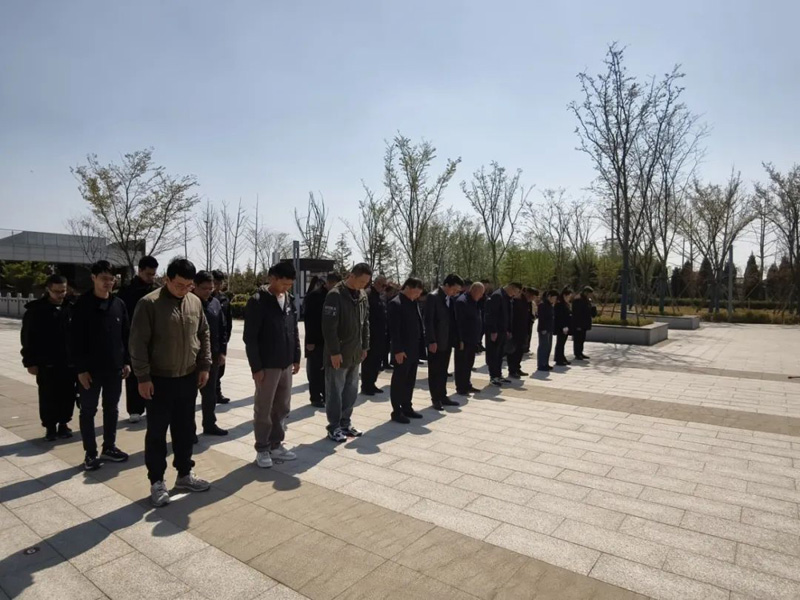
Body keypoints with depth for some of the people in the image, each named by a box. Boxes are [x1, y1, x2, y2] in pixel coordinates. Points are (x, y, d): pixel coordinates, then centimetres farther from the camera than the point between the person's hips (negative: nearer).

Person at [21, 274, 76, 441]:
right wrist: (30, 362, -5)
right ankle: (50, 426, 20)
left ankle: (63, 423, 23)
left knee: (68, 395, 8)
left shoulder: (71, 308, 3)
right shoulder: (36, 310, -4)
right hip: (46, 363, -2)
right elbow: (28, 338, -2)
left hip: (69, 362, 2)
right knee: (48, 397, 6)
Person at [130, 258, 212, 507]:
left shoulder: (195, 302, 3)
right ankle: (157, 482, 20)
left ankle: (184, 474, 29)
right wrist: (143, 377, -14)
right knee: (157, 432, 6)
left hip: (188, 378, 5)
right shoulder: (149, 303, -13)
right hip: (159, 380, -5)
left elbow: (204, 335, 10)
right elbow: (138, 343, -13)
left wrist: (204, 366, 5)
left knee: (186, 429, 14)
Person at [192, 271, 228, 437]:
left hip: (213, 356, 5)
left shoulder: (215, 303, 6)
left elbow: (223, 328, 11)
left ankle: (209, 424, 29)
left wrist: (222, 351, 5)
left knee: (210, 392, 15)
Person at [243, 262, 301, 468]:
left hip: (286, 364, 6)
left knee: (282, 408, 13)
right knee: (263, 410, 6)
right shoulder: (258, 301, -13)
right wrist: (256, 367, -16)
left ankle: (276, 445, 27)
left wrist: (296, 357, 10)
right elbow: (250, 337, -14)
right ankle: (262, 449, 20)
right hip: (267, 366, -6)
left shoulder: (290, 300, 7)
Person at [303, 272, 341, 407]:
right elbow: (308, 319, -15)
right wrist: (309, 340, -18)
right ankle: (315, 398, 12)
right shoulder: (314, 295, -11)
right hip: (315, 340, -6)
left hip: (328, 340, 6)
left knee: (326, 369, 11)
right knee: (315, 370, 4)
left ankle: (326, 395, 22)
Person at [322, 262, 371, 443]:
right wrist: (334, 351, -20)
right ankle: (334, 427, 15)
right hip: (338, 353, -7)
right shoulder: (335, 295, -16)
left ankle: (345, 423, 27)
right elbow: (329, 326, -20)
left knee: (351, 391, 14)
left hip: (355, 353, 7)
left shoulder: (362, 296, 8)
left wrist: (365, 346, 12)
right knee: (335, 391, 4)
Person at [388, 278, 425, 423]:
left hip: (414, 349, 8)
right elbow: (394, 329, -18)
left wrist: (420, 344, 9)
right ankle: (396, 411, 11)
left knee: (410, 381, 15)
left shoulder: (414, 303, 11)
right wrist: (398, 350, -21)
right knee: (399, 381, 2)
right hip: (402, 350, -8)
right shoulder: (396, 303, -14)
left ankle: (407, 407, 26)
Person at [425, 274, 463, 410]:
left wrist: (455, 339, 8)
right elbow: (428, 320, -17)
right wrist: (432, 341, -20)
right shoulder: (433, 297, -14)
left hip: (447, 341, 7)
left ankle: (443, 397, 25)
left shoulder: (451, 298, 9)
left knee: (443, 371, 15)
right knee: (435, 372, 4)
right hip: (436, 342, -7)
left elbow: (452, 319, 13)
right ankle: (435, 399, 14)